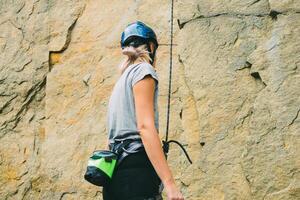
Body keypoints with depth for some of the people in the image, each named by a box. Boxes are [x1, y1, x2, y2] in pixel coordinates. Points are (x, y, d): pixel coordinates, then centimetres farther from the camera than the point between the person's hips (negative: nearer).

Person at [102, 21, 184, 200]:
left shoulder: (122, 79, 26)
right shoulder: (143, 70, 0)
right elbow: (145, 126, -14)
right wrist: (169, 182, -20)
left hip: (116, 174, 9)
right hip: (136, 172, -9)